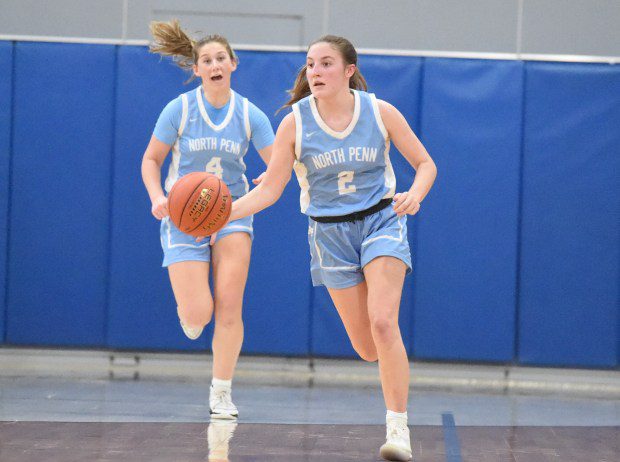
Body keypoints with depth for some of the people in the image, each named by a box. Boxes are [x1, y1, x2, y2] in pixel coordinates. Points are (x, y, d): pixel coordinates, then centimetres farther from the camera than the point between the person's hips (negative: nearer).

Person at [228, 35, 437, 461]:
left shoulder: (380, 112, -9)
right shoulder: (295, 123, -9)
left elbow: (425, 163, 1)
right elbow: (269, 190, -8)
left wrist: (414, 195, -21)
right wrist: (225, 211, -24)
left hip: (381, 220, -1)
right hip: (330, 233, 2)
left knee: (382, 323, -21)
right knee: (367, 347, 1)